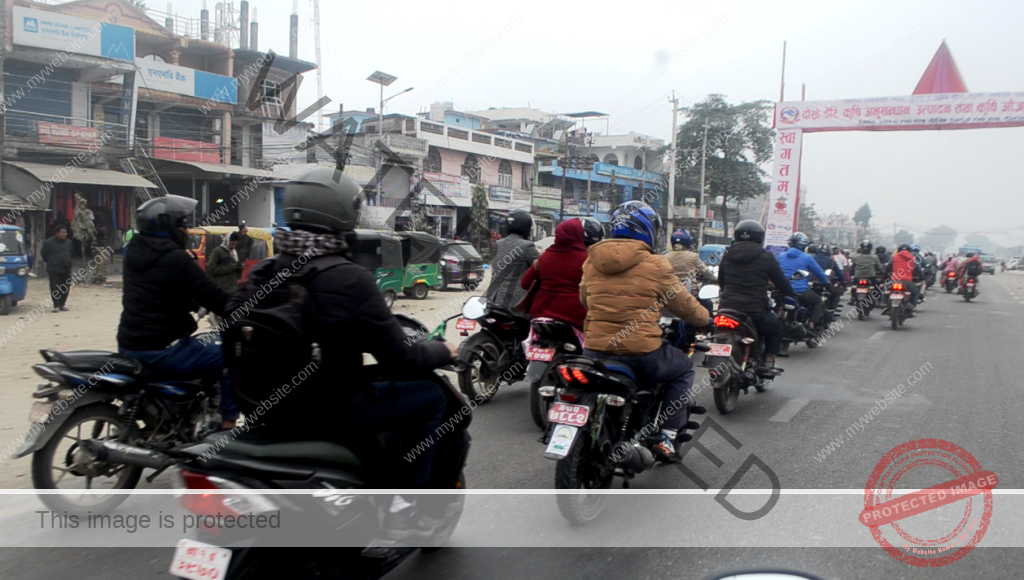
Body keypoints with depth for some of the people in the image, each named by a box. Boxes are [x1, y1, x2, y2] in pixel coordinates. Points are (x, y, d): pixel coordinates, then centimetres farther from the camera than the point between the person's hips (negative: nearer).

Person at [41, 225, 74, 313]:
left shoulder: (68, 242, 10)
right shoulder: (49, 243, -6)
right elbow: (43, 254, 4)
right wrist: (50, 263, 9)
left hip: (66, 269, 5)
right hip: (54, 270, -5)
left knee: (66, 288, 5)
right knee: (55, 289, -6)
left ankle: (62, 304, 16)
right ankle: (56, 306, -3)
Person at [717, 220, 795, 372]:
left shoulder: (727, 255, 11)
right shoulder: (766, 257, -1)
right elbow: (782, 282, 5)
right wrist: (792, 297, 22)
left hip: (727, 308, 4)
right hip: (755, 311, -4)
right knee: (775, 328, 24)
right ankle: (768, 362, 12)